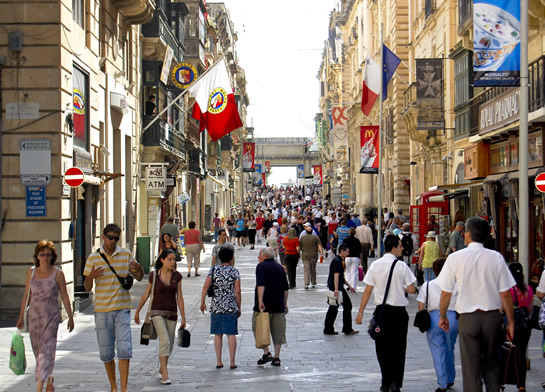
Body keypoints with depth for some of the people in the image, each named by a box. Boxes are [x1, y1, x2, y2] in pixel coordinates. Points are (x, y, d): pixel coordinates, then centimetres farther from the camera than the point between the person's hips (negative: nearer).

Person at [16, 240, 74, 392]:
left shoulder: (57, 274, -4)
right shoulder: (31, 272, 5)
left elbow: (64, 296, 0)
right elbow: (26, 295, 11)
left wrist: (70, 316, -1)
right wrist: (21, 316, 11)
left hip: (51, 316, -4)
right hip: (34, 315, 4)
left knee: (46, 350, -11)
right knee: (38, 351, 11)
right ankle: (49, 379, 34)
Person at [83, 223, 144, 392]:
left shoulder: (126, 255, 5)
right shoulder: (93, 258, 3)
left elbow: (139, 277, 14)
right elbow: (87, 287, 4)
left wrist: (139, 269, -10)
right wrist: (91, 277, -18)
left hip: (122, 309, -1)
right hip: (102, 310, 1)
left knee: (124, 349, -11)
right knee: (106, 352, 5)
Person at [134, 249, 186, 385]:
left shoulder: (177, 276, 2)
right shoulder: (154, 275, -5)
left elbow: (179, 297, 5)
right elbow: (146, 295, 6)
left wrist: (183, 317, 4)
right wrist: (137, 312, 13)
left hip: (172, 314, 4)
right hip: (157, 312, -4)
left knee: (169, 345, 11)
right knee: (165, 341, -19)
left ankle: (161, 369, 34)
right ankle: (165, 375, -19)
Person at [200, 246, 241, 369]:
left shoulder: (214, 269, 1)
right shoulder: (234, 272, -3)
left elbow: (205, 286, -5)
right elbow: (237, 292, -4)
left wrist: (202, 302, 5)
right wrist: (239, 307, 6)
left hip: (216, 306, 2)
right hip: (231, 306, -2)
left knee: (218, 334, 9)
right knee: (231, 334, 3)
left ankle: (219, 362, 10)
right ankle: (232, 362, 3)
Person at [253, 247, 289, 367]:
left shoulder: (261, 266, -6)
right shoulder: (280, 267, 15)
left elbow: (261, 285, -20)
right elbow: (285, 288, 16)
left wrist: (260, 301, -26)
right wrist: (285, 304, 21)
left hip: (265, 305, -6)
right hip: (278, 305, 6)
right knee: (278, 331, 7)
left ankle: (267, 353, -5)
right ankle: (276, 358, 8)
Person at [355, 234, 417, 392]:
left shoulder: (375, 265, -1)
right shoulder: (401, 266, -8)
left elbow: (368, 290, -2)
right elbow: (411, 290, -8)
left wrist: (361, 311, 4)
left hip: (381, 310, 2)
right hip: (398, 311, -2)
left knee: (382, 348, 11)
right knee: (398, 348, 6)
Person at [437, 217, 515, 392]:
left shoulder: (455, 258, -6)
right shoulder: (496, 258, -3)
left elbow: (446, 292, -2)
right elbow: (505, 294, -3)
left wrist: (442, 315, 14)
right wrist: (510, 322, 6)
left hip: (467, 318, -2)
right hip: (493, 317, 2)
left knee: (471, 370, 6)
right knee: (491, 365, 18)